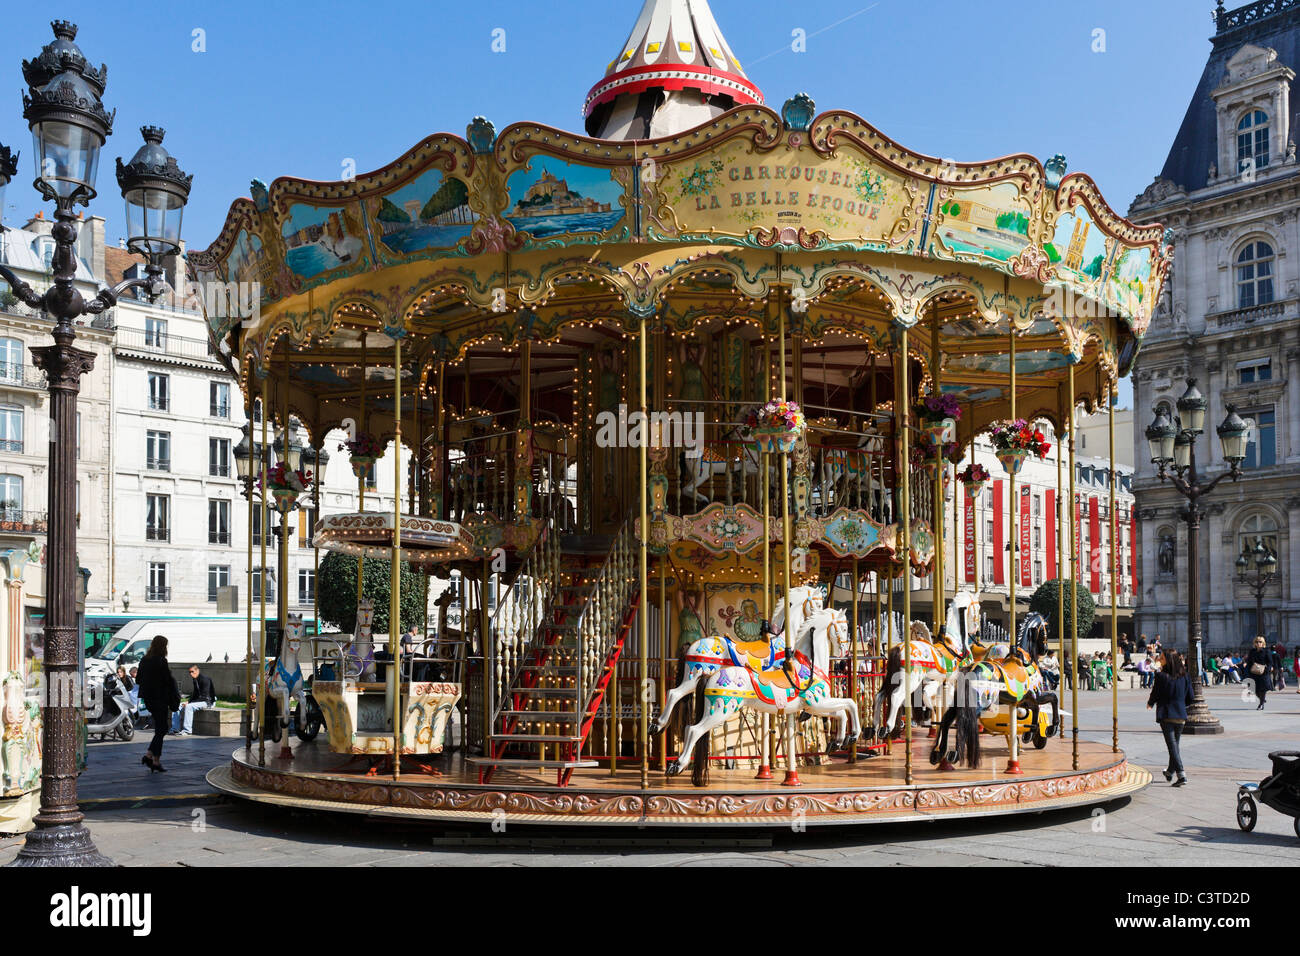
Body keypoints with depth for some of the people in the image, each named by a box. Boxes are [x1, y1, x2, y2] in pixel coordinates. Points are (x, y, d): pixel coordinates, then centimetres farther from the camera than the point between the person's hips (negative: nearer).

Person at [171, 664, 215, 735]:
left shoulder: (205, 679, -20)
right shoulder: (195, 679, 8)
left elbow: (204, 697, -23)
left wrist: (189, 702, -24)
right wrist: (188, 701, -2)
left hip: (208, 701, -10)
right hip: (199, 700, 10)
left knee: (189, 706, -33)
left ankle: (187, 730, -29)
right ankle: (175, 729, -5)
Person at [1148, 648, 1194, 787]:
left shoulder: (1161, 676, -13)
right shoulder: (1185, 676, 2)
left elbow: (1155, 695, -7)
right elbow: (1189, 698, 6)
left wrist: (1150, 704, 14)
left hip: (1166, 715, -5)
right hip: (1181, 716, 5)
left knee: (1172, 746, -3)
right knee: (1175, 744, 19)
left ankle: (1181, 775, -14)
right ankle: (1170, 772, 33)